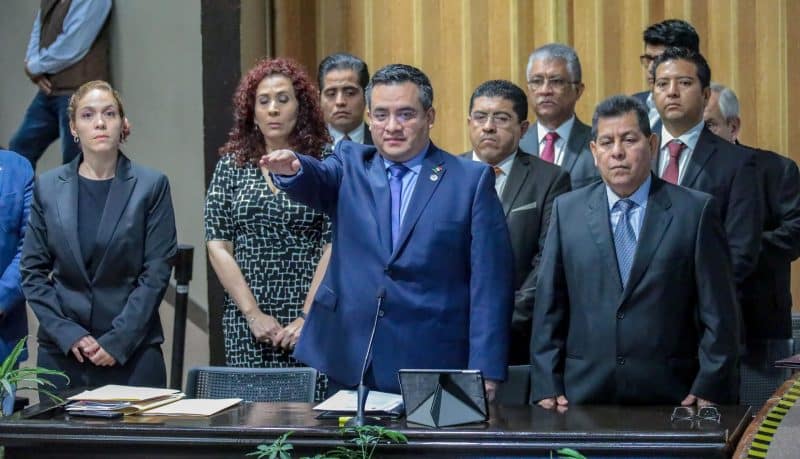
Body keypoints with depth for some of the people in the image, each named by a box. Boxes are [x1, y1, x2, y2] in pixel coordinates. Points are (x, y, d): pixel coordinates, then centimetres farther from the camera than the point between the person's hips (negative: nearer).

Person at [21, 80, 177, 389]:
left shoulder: (152, 186, 0)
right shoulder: (47, 187, 6)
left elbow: (157, 272, -3)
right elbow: (33, 272, 6)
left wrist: (117, 341, -10)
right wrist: (68, 335, -6)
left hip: (133, 350, -2)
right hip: (61, 351, 2)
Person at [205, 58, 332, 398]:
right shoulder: (232, 165, 8)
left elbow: (334, 247, -4)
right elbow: (217, 245, 4)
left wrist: (307, 318, -12)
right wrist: (253, 313, -5)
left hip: (312, 319, -2)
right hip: (245, 323, 2)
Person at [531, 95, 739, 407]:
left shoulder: (696, 211, 0)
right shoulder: (567, 210, 7)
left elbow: (718, 312, -1)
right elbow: (549, 308, 7)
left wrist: (709, 390, -6)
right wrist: (547, 387, 0)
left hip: (670, 398, -1)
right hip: (584, 396, 2)